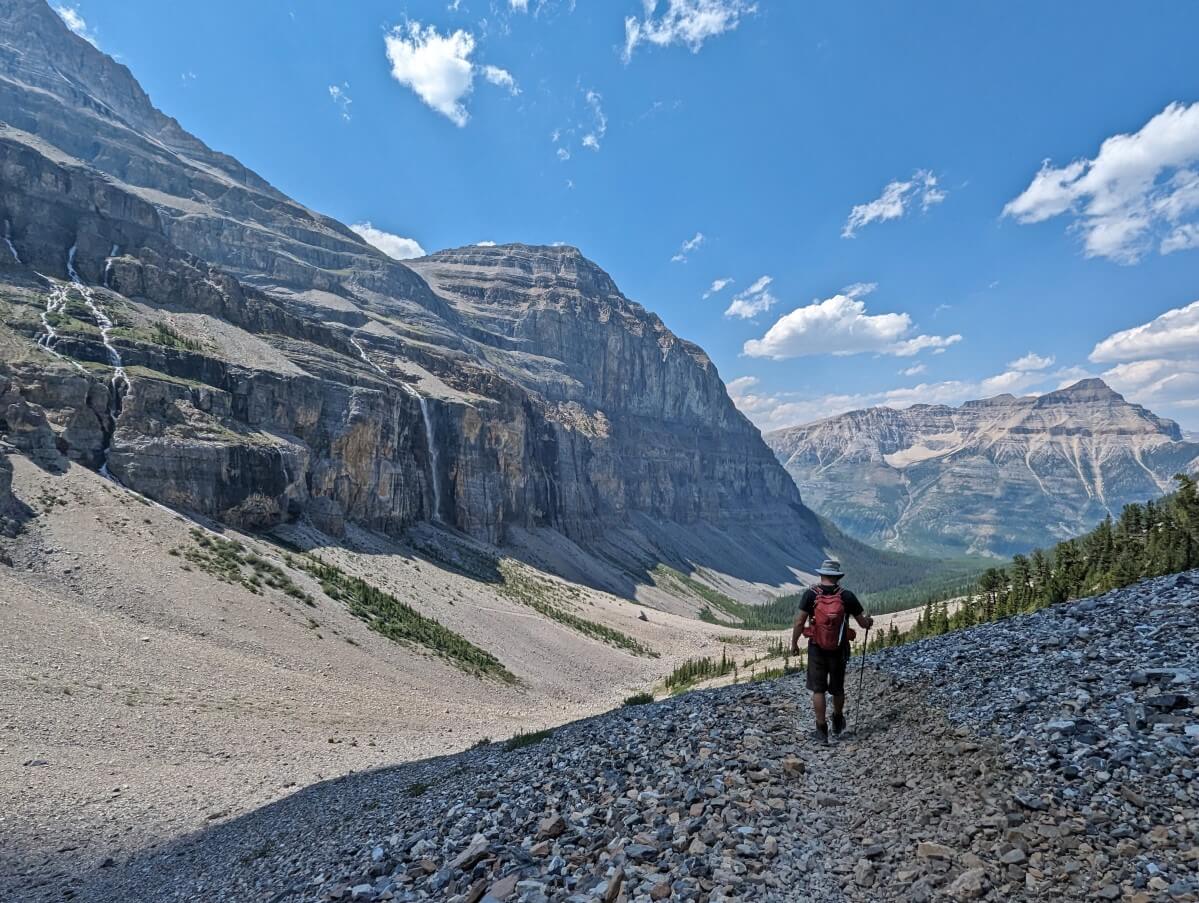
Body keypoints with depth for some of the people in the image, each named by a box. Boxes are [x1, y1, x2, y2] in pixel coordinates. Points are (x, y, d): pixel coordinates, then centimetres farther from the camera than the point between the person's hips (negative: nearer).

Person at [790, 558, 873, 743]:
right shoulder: (847, 596, -10)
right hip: (839, 650, 2)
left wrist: (794, 643, 2)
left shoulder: (810, 594, -12)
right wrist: (869, 620, 22)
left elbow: (799, 622, -11)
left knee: (818, 689, 9)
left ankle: (822, 729, 11)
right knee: (837, 688, 20)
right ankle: (838, 722, 41)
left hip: (816, 649, -1)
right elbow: (864, 623, -2)